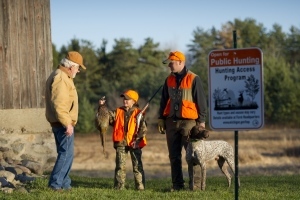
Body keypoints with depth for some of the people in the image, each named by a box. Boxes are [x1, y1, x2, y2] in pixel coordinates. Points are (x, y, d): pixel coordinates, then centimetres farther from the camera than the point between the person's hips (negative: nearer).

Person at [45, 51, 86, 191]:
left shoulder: (62, 76, 18)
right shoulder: (60, 78, -16)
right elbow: (59, 104, -25)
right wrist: (67, 123, -26)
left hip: (60, 123, 11)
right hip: (63, 123, -11)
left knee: (65, 153, 14)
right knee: (67, 153, -9)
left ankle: (64, 184, 18)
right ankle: (55, 183, -10)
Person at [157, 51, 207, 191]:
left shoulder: (193, 79, -5)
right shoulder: (169, 80, 13)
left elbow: (201, 100, -4)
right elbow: (164, 100, 19)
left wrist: (201, 120, -6)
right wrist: (161, 118, 14)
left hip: (188, 121, -6)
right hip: (171, 121, 6)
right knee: (174, 156, 6)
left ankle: (195, 185, -7)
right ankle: (177, 184, 11)